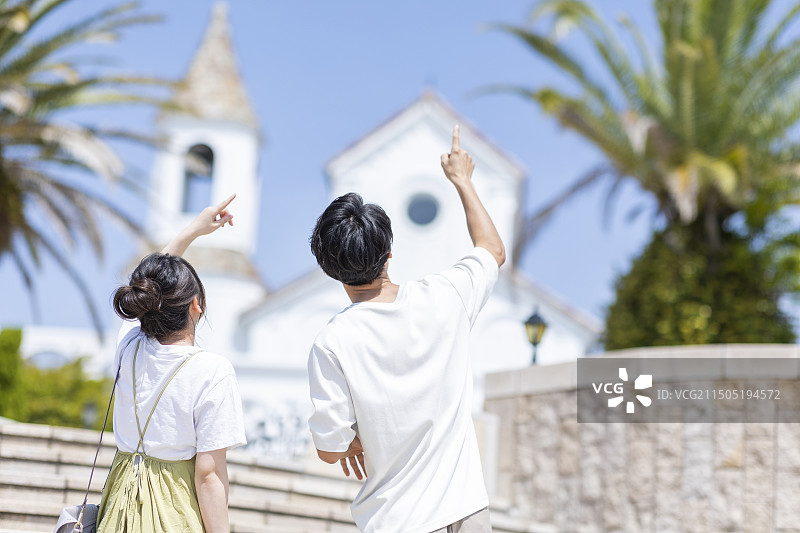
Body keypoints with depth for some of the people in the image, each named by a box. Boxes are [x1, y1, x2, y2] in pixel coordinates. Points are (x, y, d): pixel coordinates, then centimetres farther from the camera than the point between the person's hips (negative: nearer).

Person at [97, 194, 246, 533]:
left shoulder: (129, 347, -3)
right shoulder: (212, 372, -20)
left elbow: (150, 286, 19)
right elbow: (209, 474, -19)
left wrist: (193, 230, 26)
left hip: (122, 503, 5)